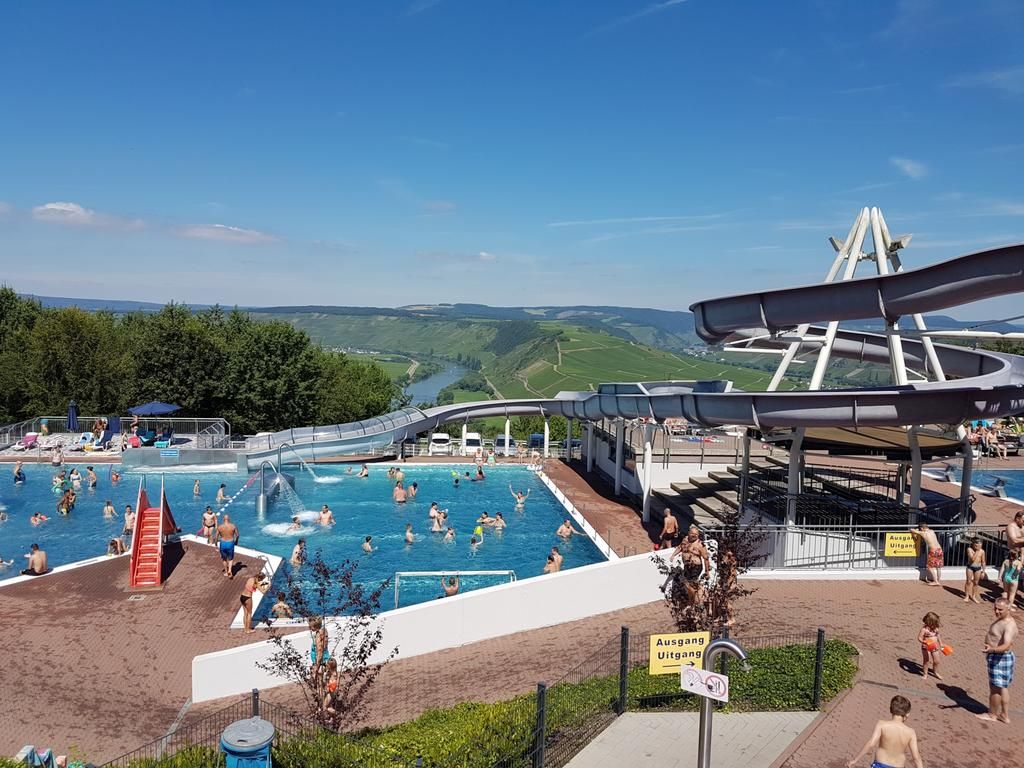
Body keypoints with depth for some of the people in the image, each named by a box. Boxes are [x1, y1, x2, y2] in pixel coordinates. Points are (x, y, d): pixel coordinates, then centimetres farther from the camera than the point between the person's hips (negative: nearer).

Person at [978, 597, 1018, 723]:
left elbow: (1006, 645, -39)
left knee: (995, 687, 4)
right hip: (996, 657, 11)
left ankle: (992, 714, 18)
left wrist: (991, 649, -53)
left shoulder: (1009, 625, -25)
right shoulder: (1000, 620, 7)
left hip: (1001, 658, -11)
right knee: (1002, 687, 19)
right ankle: (1004, 715, 30)